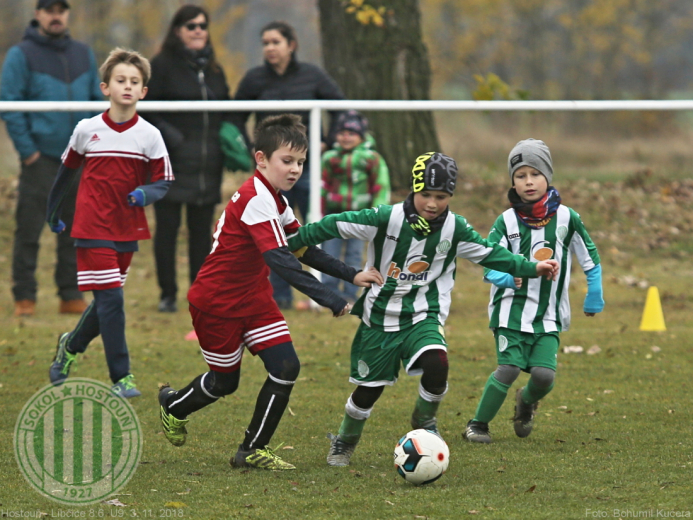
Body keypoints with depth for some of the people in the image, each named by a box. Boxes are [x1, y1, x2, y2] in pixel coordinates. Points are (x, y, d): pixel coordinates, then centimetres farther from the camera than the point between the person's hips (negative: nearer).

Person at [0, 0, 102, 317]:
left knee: (74, 231, 7)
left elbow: (98, 101, 17)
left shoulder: (84, 55, 13)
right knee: (28, 229, -4)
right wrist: (27, 150, -12)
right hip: (40, 157, -5)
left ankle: (71, 296, 14)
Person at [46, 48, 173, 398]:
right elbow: (67, 169, 12)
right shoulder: (87, 130, -3)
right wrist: (54, 211, 20)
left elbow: (163, 181, 1)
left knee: (107, 301, 11)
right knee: (110, 298, -12)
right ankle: (121, 378, -9)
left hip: (127, 230, 3)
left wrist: (146, 193, -21)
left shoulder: (149, 135, -2)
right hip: (93, 228, -3)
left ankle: (70, 346, 39)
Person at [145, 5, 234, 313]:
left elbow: (226, 111, 23)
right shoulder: (162, 66, -2)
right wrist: (169, 137, -18)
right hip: (171, 162, -5)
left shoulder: (214, 69, 16)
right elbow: (147, 111, -6)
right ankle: (167, 295, 5)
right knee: (167, 227, -1)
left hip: (207, 167, 5)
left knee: (202, 230, 7)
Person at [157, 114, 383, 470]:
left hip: (252, 296, 8)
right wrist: (329, 300, -40)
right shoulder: (257, 200, -26)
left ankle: (253, 450, 6)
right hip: (217, 302, -8)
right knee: (225, 380, 7)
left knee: (286, 367, -6)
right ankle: (173, 406, 39)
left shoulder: (275, 200, 5)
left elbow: (304, 250, 12)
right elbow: (280, 260, -35)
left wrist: (351, 276, -1)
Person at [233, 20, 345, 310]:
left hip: (307, 167, -1)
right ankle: (279, 296, 9)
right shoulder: (255, 79, 0)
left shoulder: (312, 76, -2)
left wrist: (328, 143, -1)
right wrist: (248, 149, 2)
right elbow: (236, 118, 12)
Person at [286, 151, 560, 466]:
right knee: (369, 388, 6)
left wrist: (533, 268, 1)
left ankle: (425, 421, 2)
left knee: (436, 364, -28)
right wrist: (294, 243, -9)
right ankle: (345, 442, 35)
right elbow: (337, 225, -11)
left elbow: (489, 254, 7)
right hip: (380, 318, -1)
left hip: (423, 317, 1)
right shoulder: (386, 219, -16)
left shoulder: (455, 229, -6)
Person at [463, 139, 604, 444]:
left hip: (549, 315, 1)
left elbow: (589, 257, 13)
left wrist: (594, 298, 17)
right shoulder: (507, 221, -1)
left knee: (544, 374, -12)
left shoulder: (566, 218, 1)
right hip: (512, 311, -1)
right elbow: (489, 265, -8)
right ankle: (478, 425, 3)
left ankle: (527, 402, 25)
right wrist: (508, 277, -29)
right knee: (509, 368, -15)